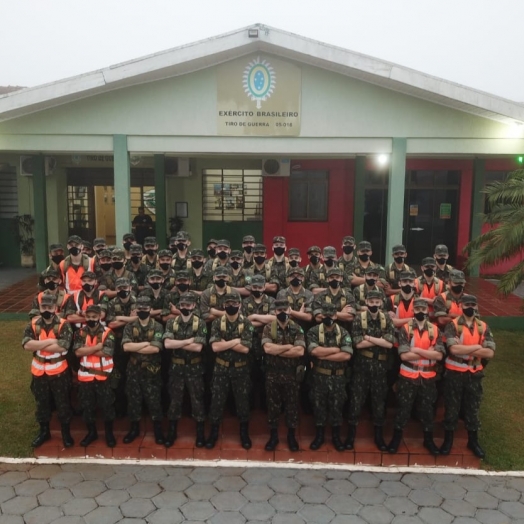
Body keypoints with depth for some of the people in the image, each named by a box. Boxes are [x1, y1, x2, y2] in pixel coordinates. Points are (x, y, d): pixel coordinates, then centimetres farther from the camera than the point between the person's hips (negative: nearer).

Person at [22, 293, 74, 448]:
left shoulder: (63, 325, -12)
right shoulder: (33, 324, -3)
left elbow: (63, 346, -26)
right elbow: (26, 344, -19)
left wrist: (38, 345, -19)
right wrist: (50, 341, -23)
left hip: (59, 371, -3)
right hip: (39, 371, 3)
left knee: (63, 403, 10)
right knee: (41, 403, 18)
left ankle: (66, 432, 27)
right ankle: (44, 431, 36)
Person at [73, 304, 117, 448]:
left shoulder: (108, 333, -6)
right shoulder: (80, 333, 1)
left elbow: (107, 352, -20)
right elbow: (77, 351, -14)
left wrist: (86, 350, -14)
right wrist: (98, 346, -18)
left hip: (103, 376, -2)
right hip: (85, 376, 2)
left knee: (107, 405, 7)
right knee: (87, 406, 13)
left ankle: (109, 433, 24)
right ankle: (91, 432, 31)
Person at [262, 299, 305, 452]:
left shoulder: (297, 329, -2)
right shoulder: (268, 328, -3)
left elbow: (300, 351, -15)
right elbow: (267, 348, -18)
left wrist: (276, 351, -16)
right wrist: (288, 346, -15)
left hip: (292, 373, 0)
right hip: (273, 373, 0)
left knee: (292, 405, 10)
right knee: (273, 405, 10)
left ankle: (291, 436, 25)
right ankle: (273, 436, 24)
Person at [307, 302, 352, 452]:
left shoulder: (343, 333, -4)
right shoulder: (314, 331, -6)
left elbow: (347, 355, -18)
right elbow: (314, 350, -23)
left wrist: (324, 355, -19)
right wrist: (336, 349, -16)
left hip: (338, 377, 0)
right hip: (319, 376, 0)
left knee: (337, 406, 11)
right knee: (319, 405, 10)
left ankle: (336, 436, 27)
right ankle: (319, 435, 27)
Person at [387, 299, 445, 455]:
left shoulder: (435, 330, -1)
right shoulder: (405, 329, -7)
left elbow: (439, 355, -12)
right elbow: (404, 355, -17)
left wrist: (417, 350, -17)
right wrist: (428, 352, -14)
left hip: (428, 377, 2)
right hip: (408, 376, -2)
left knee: (427, 408, 14)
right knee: (403, 408, 8)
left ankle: (428, 439, 30)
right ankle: (396, 437, 22)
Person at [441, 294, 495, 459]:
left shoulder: (483, 327, 1)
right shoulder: (453, 325, -9)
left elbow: (490, 353, -11)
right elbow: (453, 348, -25)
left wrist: (464, 350, -19)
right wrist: (477, 347, -18)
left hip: (475, 373, 3)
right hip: (454, 372, -3)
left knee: (473, 407, 14)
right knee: (451, 407, 9)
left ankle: (473, 441, 30)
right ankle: (448, 439, 24)